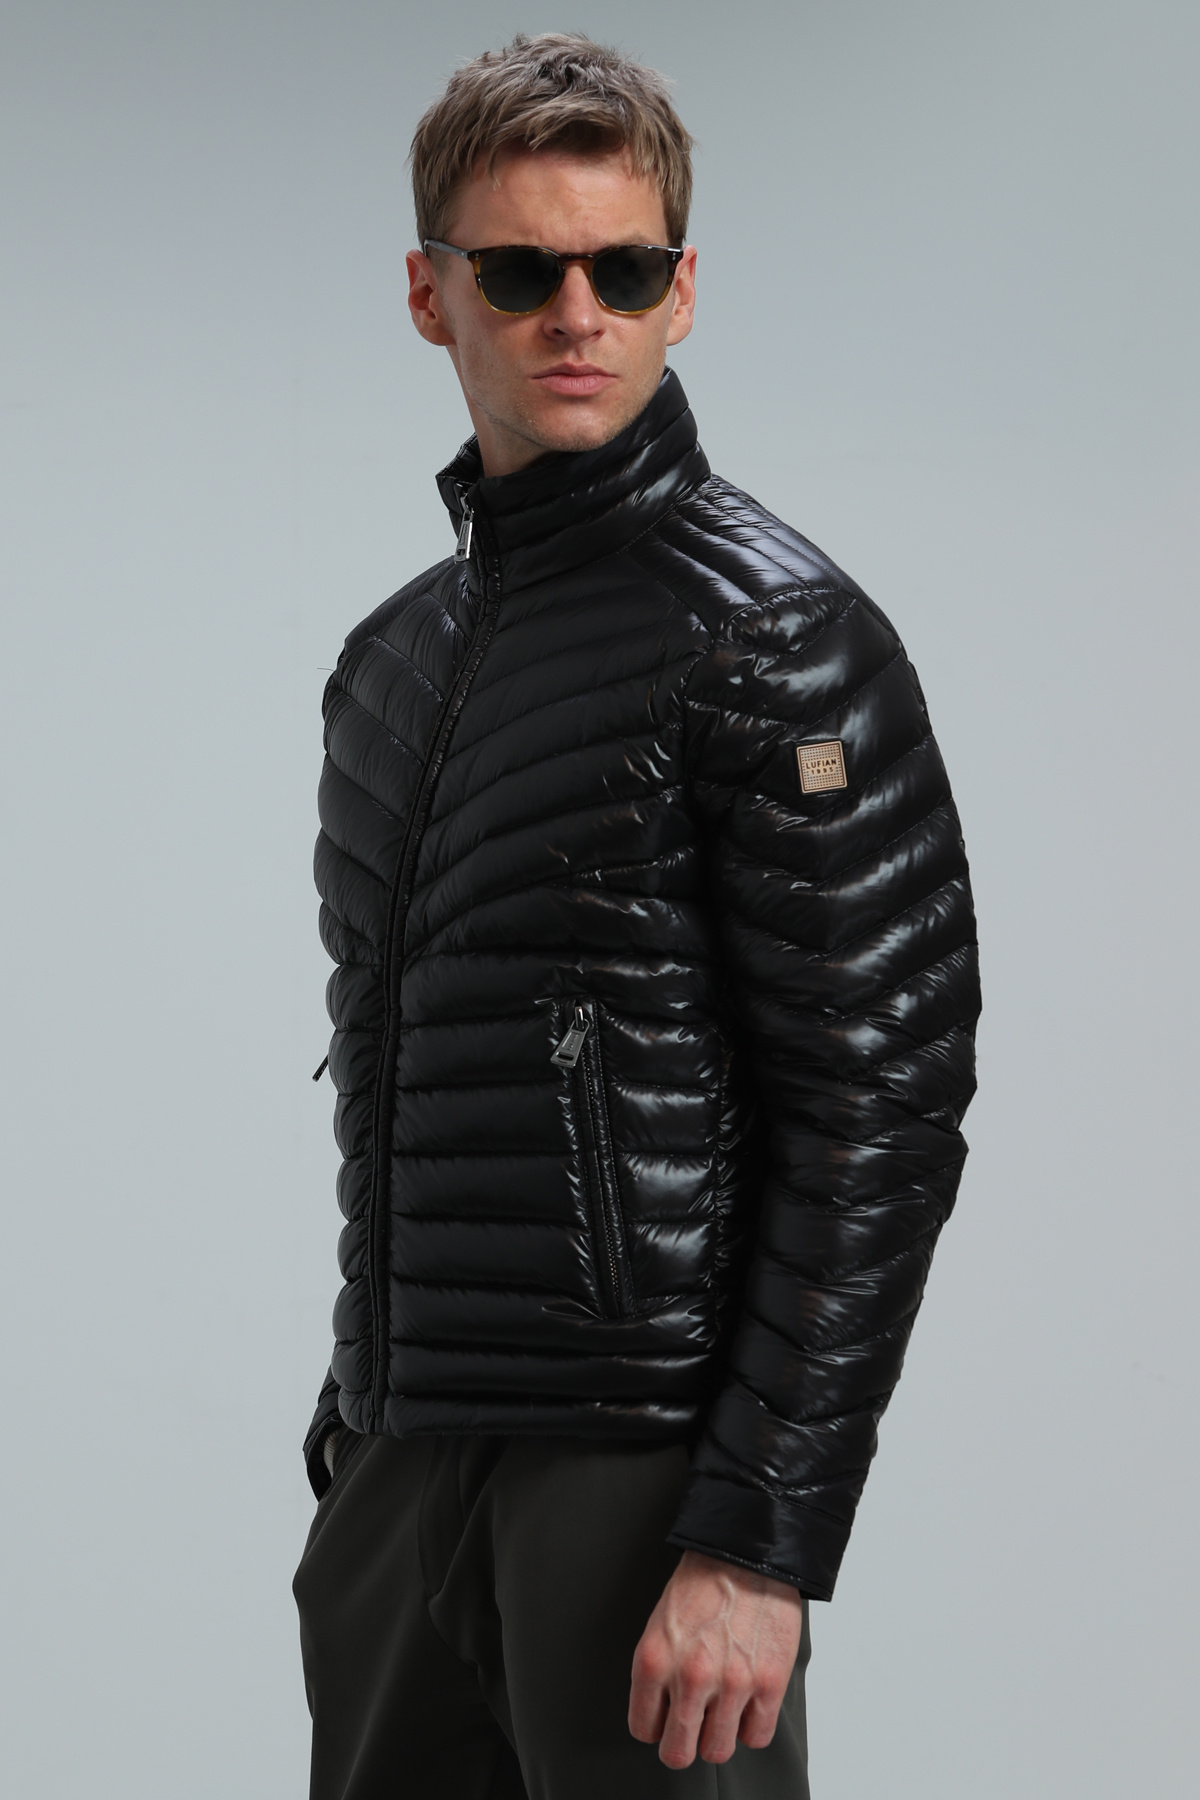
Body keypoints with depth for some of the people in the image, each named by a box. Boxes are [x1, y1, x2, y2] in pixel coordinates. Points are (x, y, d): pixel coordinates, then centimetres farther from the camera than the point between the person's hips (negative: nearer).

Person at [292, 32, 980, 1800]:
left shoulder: (774, 635, -9)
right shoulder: (393, 656, 15)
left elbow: (881, 1110, -14)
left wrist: (759, 1541, -18)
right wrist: (353, 1436, 16)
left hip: (643, 1460, -7)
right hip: (401, 1470, 7)